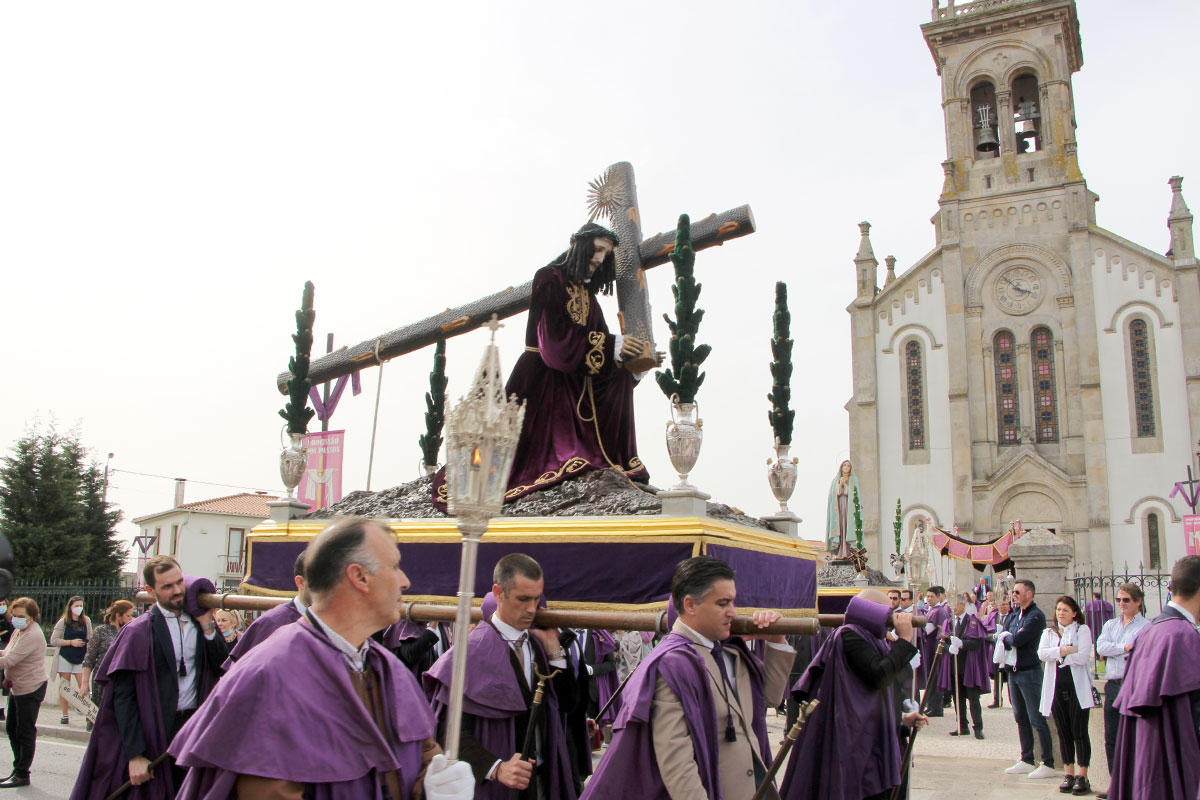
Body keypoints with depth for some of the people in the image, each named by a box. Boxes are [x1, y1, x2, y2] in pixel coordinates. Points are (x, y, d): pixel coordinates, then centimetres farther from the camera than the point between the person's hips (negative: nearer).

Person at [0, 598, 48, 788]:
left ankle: (22, 774, 8)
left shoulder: (32, 635, -22)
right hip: (17, 687, 11)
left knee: (25, 732, -1)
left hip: (30, 688, -11)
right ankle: (18, 769, 29)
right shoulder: (18, 630, 11)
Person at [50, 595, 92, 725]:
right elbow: (53, 641, -4)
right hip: (65, 657, -1)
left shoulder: (86, 621, 5)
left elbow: (90, 639, 11)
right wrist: (71, 642, -12)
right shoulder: (63, 622, 0)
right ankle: (65, 715, 13)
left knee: (84, 687, -6)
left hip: (81, 659, 1)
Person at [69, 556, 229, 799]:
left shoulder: (200, 622, 7)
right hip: (153, 733, -3)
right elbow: (123, 696, -8)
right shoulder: (138, 632, -5)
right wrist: (135, 754, -14)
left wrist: (208, 627, -9)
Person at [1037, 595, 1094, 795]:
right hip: (1056, 688, 4)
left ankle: (1082, 776, 3)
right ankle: (1069, 774, 14)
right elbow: (1042, 653, -5)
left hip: (1077, 688, -4)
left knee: (1079, 732, -3)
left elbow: (1083, 657, -12)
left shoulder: (1083, 630, 3)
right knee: (1063, 733, 7)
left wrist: (1058, 655, -5)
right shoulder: (1049, 633, 14)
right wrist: (1066, 650, -13)